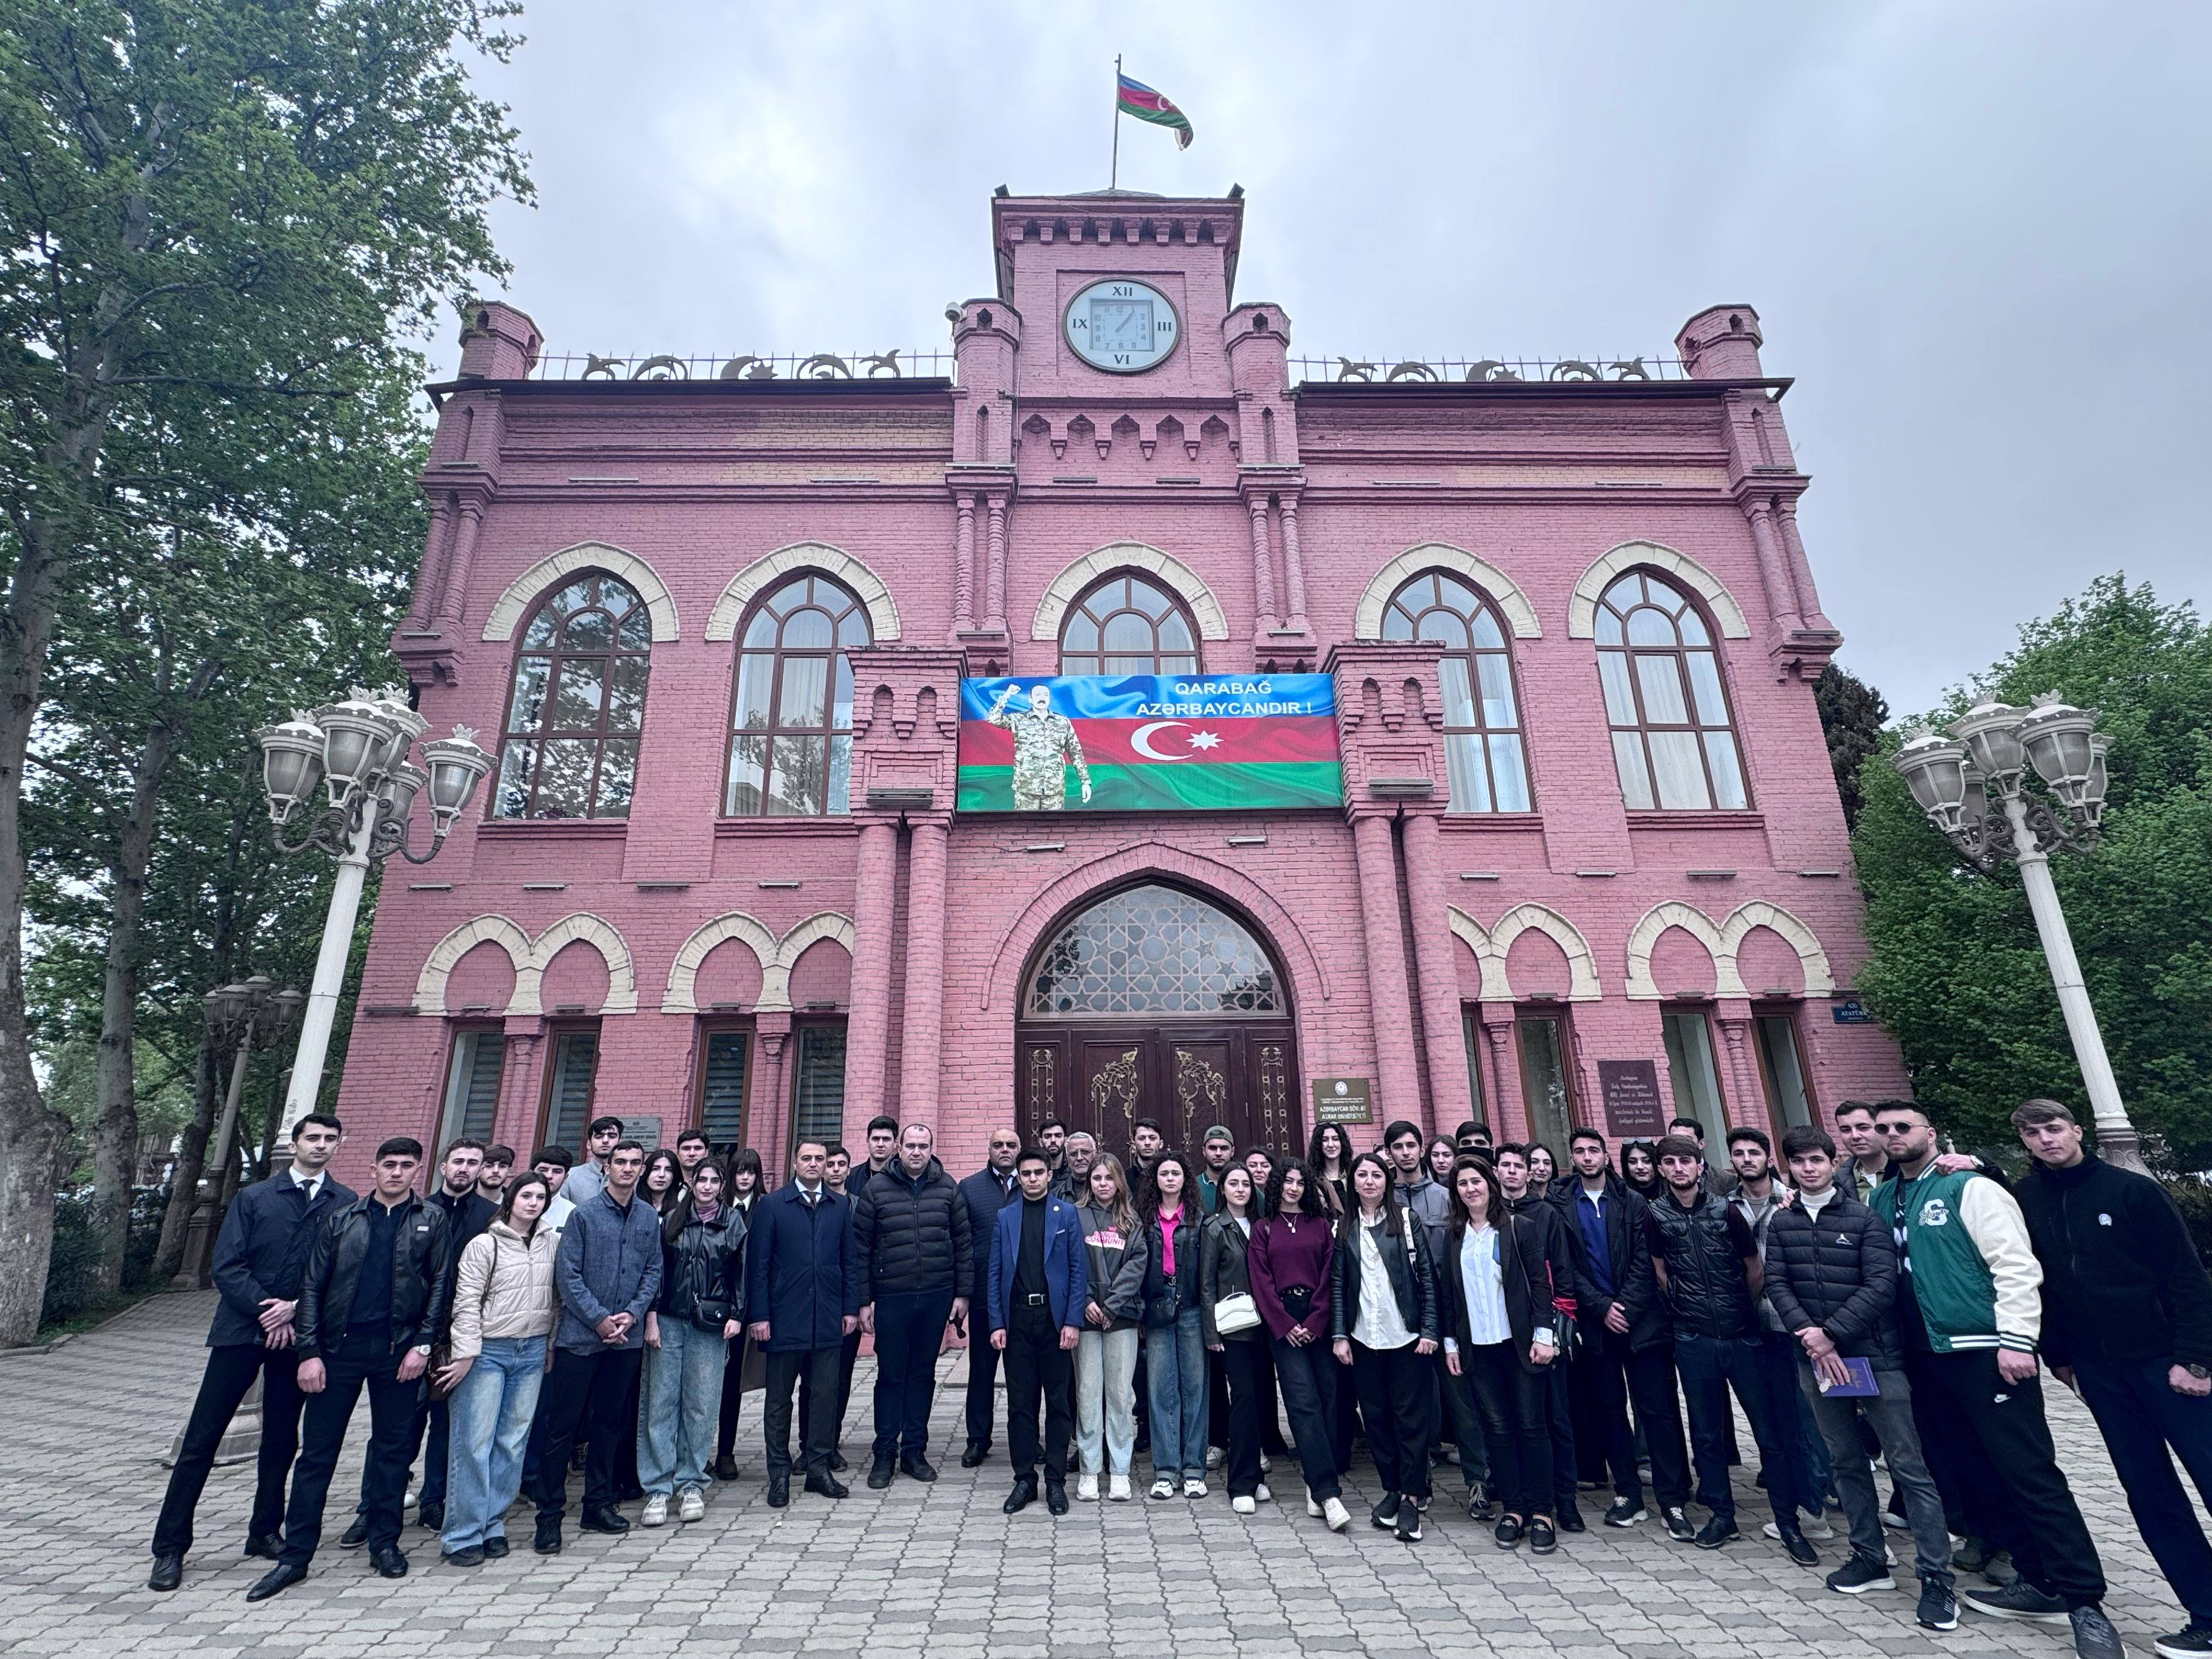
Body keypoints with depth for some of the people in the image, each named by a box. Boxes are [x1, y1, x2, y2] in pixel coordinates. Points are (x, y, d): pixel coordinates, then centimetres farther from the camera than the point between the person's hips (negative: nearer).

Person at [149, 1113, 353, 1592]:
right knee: (201, 1439, 3)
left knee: (281, 1440, 10)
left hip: (298, 1333, 0)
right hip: (241, 1328, 0)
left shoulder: (347, 1205, -2)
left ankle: (265, 1532, 26)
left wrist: (295, 1308, -15)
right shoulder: (253, 1197, 1)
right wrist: (266, 1312, -13)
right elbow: (226, 1265, -3)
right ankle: (170, 1547, 17)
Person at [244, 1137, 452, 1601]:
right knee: (317, 1451, 6)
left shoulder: (431, 1221, 2)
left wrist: (423, 1344, -7)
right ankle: (295, 1555, 20)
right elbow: (312, 1286, 4)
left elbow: (440, 1285, 1)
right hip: (340, 1346, 1)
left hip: (399, 1350, 0)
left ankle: (385, 1543, 22)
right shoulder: (340, 1220, 4)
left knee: (394, 1449, 8)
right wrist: (310, 1351, -4)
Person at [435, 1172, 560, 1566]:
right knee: (474, 1443, -1)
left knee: (512, 1442, 7)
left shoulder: (554, 1243, 5)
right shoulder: (484, 1245, -5)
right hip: (488, 1352, -3)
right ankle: (462, 1537, 9)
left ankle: (492, 1526, 19)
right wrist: (465, 1355, -11)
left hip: (532, 1352, 4)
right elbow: (466, 1304, -7)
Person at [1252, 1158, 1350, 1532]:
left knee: (1328, 1397, -2)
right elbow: (1261, 1280, 3)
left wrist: (1315, 1321, -6)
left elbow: (1330, 1274, 5)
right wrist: (1285, 1325, -6)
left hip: (1318, 1321, 2)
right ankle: (1327, 1491, -10)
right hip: (1283, 1322, -2)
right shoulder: (1264, 1228, 9)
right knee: (1304, 1402, -9)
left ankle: (1317, 1488, 10)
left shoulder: (1320, 1224, 12)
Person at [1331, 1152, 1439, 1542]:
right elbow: (1337, 1284, 5)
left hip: (1406, 1334, -2)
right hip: (1363, 1337, 2)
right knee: (1375, 1415, 9)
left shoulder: (1407, 1221, -1)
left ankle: (1411, 1498, 12)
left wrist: (1429, 1330, -7)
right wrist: (1339, 1334, 0)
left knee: (1410, 1416, 2)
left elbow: (1427, 1276, -1)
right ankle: (1392, 1489, 23)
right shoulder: (1343, 1227, 5)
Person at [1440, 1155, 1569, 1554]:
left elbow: (1540, 1281, -4)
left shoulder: (1521, 1227, -3)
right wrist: (1451, 1342, 7)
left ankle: (1541, 1511, 14)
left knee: (1532, 1424, 2)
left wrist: (1543, 1334, -10)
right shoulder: (1454, 1237, 6)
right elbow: (1447, 1292, 9)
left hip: (1519, 1341, -3)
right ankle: (1513, 1508, 18)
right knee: (1497, 1427, 7)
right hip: (1477, 1346, 3)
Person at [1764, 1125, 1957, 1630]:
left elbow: (1881, 1286, -12)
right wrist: (1808, 1335, -13)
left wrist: (1830, 1333, -16)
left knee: (1909, 1465, -2)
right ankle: (1870, 1559, 26)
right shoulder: (1781, 1223, 6)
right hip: (1817, 1360, 4)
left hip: (1876, 1356, -4)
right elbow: (1776, 1285, 2)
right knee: (1846, 1462, 13)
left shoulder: (1864, 1217, -5)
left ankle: (1937, 1577, 7)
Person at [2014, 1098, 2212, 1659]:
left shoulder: (2132, 1189, -7)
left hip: (2164, 1359, -3)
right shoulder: (2026, 1200, 1)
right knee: (2151, 1497, 7)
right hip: (2099, 1371, 3)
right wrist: (2058, 1354, 9)